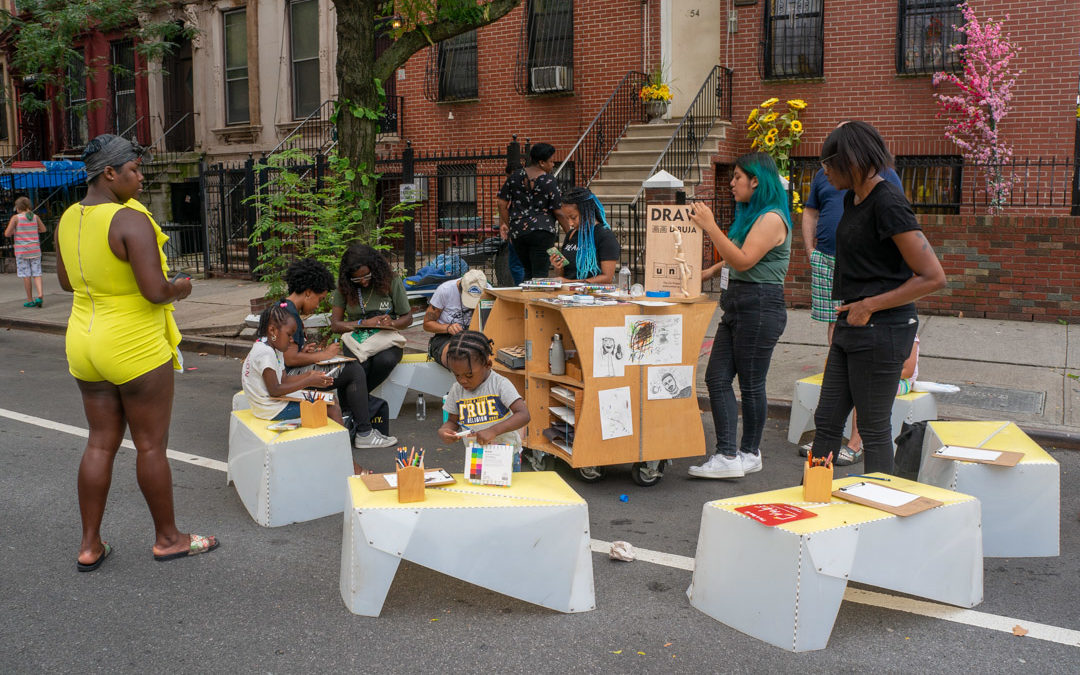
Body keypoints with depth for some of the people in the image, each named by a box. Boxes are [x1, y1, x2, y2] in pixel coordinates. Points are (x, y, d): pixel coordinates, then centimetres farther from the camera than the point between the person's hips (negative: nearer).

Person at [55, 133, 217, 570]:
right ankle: (167, 538, 22)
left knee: (100, 443, 16)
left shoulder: (68, 219, 4)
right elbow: (156, 291, -27)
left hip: (85, 342, 8)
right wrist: (181, 286, -7)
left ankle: (90, 546, 23)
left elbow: (65, 281, 17)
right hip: (136, 349, -8)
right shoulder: (131, 221, -21)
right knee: (151, 445, 6)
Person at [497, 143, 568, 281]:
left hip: (518, 232, 4)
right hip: (542, 232, -4)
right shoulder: (549, 181, -7)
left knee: (528, 272, 17)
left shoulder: (515, 176, 5)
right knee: (540, 273, -1)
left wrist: (505, 224, 19)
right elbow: (558, 211, -6)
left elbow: (502, 203, 7)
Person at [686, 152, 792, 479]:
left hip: (760, 307, -10)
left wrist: (710, 226, -23)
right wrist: (713, 271, 17)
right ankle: (727, 455, 4)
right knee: (717, 378, 3)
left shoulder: (772, 218, -13)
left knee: (751, 384, 0)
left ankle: (750, 453, 14)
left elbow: (743, 260, -22)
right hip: (737, 305, 10)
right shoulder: (750, 215, 19)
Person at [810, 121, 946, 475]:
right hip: (851, 326, 9)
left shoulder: (888, 203, -17)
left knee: (874, 429, 3)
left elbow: (933, 277, -20)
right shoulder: (853, 198, 10)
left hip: (881, 329, -9)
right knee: (826, 422, 13)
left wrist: (870, 305, -16)